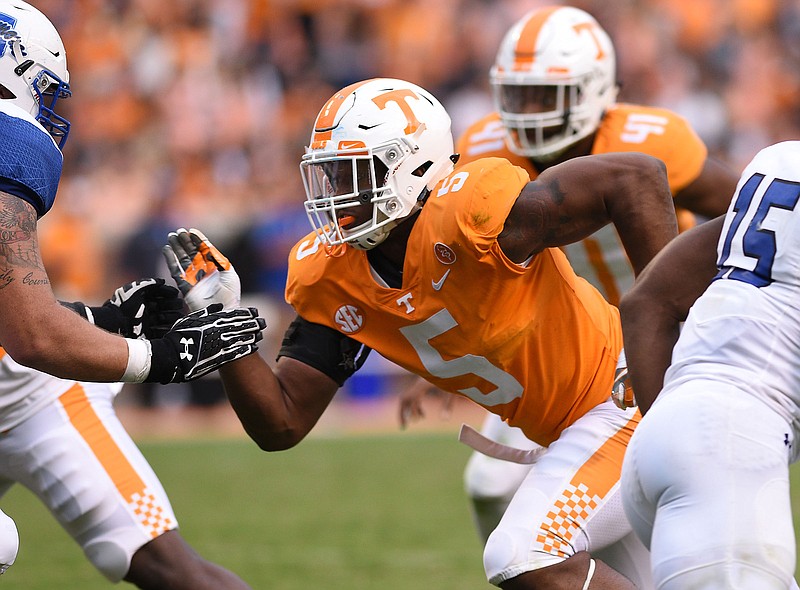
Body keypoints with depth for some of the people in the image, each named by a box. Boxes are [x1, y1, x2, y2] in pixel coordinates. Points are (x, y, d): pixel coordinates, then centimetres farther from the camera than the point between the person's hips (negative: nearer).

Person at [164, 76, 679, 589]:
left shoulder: (468, 213, -29)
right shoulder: (332, 279, -5)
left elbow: (638, 177, -29)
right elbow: (282, 426, -3)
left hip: (630, 391, -8)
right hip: (572, 431, 8)